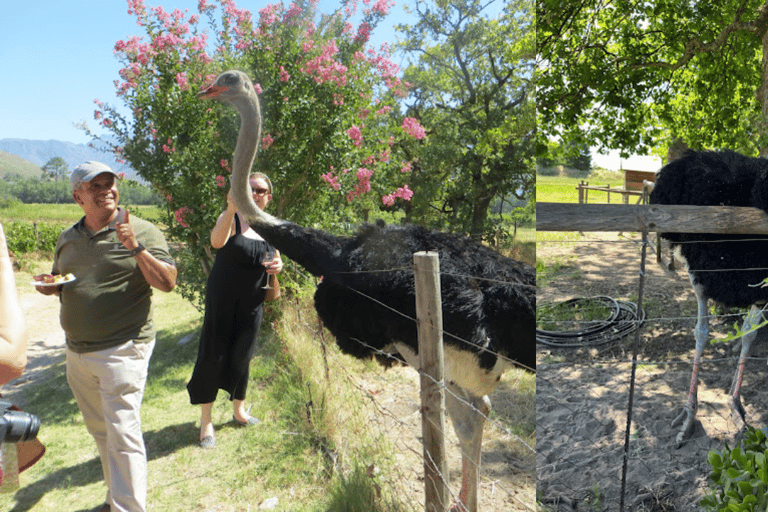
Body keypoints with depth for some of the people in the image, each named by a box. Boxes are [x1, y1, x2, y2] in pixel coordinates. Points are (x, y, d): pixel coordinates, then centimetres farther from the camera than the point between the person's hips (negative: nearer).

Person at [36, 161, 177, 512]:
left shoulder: (141, 231, -8)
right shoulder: (67, 238, 9)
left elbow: (167, 283, -14)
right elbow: (58, 281, 23)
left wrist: (135, 247, -25)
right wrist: (48, 285, 0)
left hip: (122, 350, -7)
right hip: (77, 352, 7)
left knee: (122, 436, -6)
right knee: (99, 431, 20)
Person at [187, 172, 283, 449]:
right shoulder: (231, 219, -11)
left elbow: (275, 257, 20)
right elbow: (217, 241, -33)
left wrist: (278, 266, -5)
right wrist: (231, 208, -49)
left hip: (252, 304, 4)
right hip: (222, 299, -4)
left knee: (242, 358, 15)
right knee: (213, 356, -2)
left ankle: (238, 410, 34)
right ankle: (206, 420, 13)